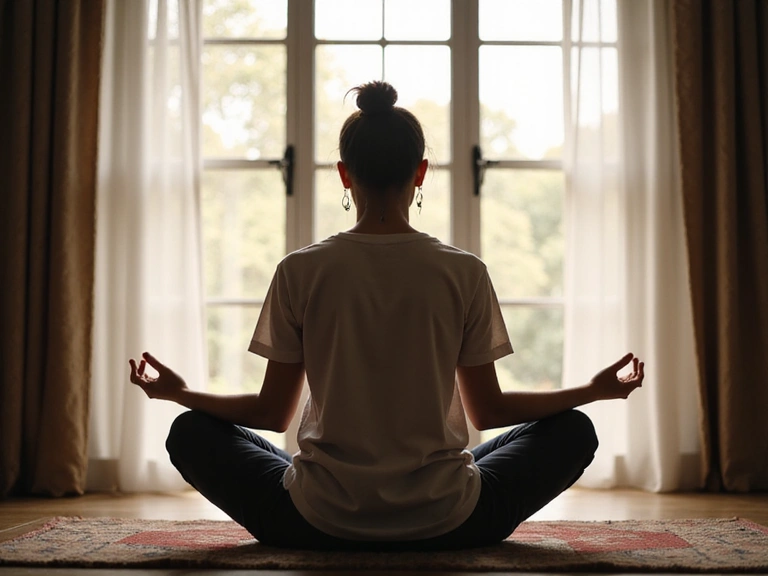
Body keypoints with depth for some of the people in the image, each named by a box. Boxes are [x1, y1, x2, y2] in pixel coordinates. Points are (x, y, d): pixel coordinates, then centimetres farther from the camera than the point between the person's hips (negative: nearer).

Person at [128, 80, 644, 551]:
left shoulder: (300, 271, -6)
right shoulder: (465, 272, -6)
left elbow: (271, 413, 1)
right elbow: (488, 411, 3)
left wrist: (176, 391, 19)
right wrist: (597, 390, 16)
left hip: (320, 524, 0)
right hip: (444, 523, 0)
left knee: (191, 434, 20)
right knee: (574, 432, 20)